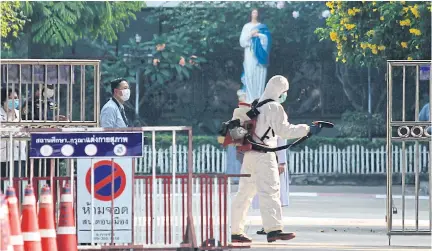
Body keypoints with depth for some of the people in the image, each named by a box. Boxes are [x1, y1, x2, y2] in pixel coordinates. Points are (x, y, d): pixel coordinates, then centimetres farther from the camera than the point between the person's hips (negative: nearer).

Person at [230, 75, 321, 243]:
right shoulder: (274, 107, -9)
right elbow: (284, 130, -14)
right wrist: (308, 129, -12)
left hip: (249, 153, 9)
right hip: (263, 155, -9)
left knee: (245, 192, 12)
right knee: (270, 190, -15)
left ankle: (236, 231, 15)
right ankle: (273, 229, -27)